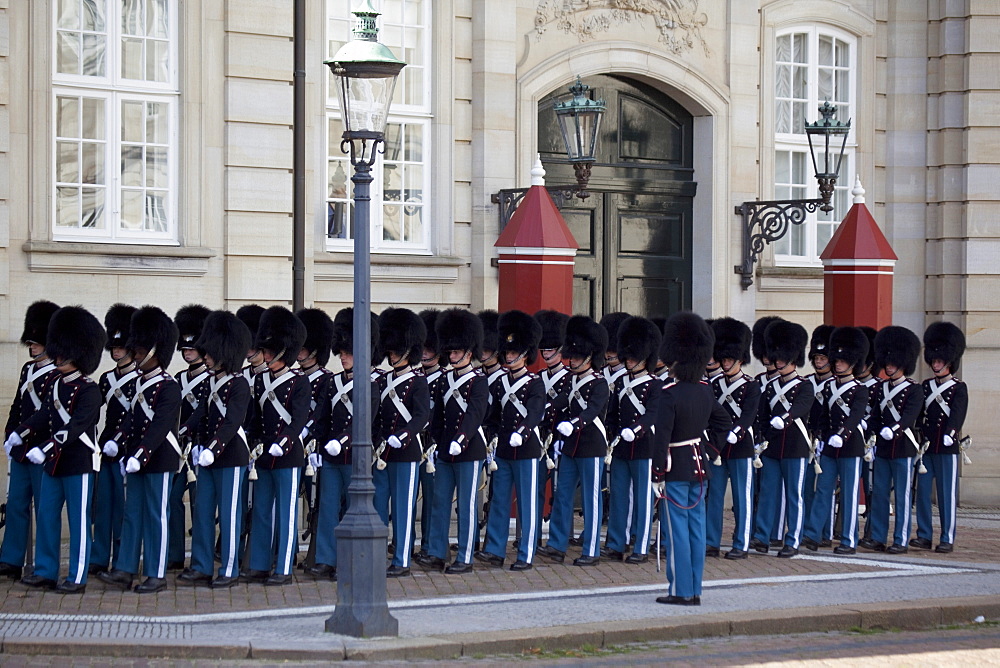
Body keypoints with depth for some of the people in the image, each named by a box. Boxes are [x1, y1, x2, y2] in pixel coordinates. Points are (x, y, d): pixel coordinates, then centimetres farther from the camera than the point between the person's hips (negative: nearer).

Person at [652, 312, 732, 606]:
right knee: (696, 528, 9)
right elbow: (725, 424, 16)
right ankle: (695, 590, 13)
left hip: (676, 469, -7)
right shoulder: (705, 391, 4)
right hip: (699, 466, 7)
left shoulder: (669, 394, -17)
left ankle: (681, 590, 0)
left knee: (677, 529, -2)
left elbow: (662, 436, -19)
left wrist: (658, 474, -15)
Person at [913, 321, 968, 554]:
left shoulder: (959, 388, 0)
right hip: (925, 447, 5)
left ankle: (947, 539, 2)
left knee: (947, 493, -2)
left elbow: (958, 414, -14)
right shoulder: (926, 386, 14)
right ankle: (924, 535, 11)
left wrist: (950, 433, -31)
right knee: (923, 491, 4)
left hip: (947, 448, -5)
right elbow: (917, 413, 11)